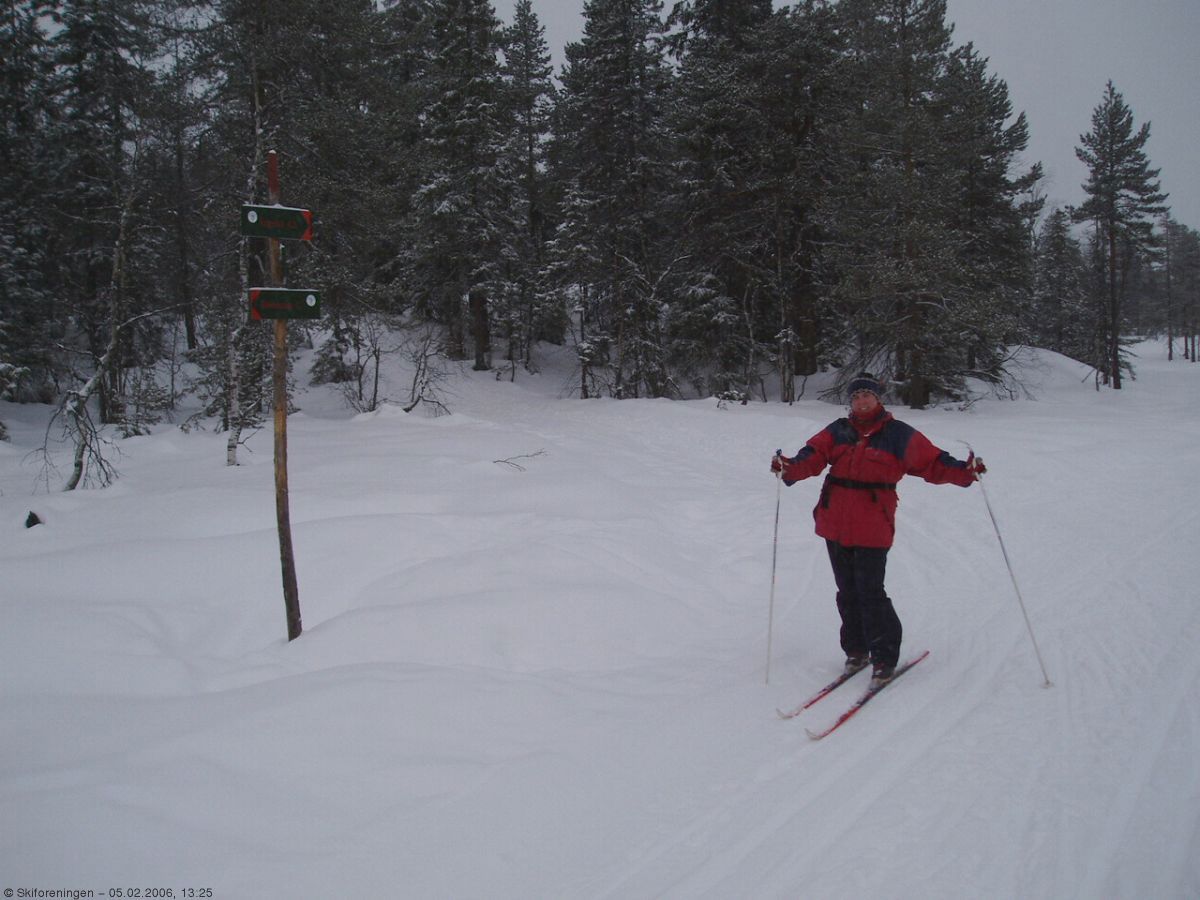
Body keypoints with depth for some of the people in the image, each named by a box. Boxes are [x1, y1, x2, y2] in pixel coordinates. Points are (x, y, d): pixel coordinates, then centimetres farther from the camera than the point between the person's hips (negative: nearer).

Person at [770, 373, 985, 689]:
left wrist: (964, 471, -20)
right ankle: (856, 650, 28)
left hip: (872, 528, -4)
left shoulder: (897, 434, 1)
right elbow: (812, 456, -6)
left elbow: (932, 463, -4)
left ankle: (884, 657, 8)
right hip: (836, 525, 4)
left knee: (870, 593, -7)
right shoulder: (838, 431, 8)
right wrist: (788, 468, -26)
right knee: (848, 592, 13)